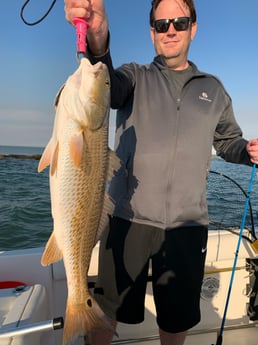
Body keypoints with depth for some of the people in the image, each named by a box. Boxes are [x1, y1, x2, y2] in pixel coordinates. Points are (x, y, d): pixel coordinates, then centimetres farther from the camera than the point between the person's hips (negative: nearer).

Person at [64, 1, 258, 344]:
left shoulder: (213, 89, 14)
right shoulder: (135, 77, 6)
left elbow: (229, 141, 22)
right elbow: (106, 87, -17)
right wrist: (97, 40, -38)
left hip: (188, 224, 3)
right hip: (128, 217, -2)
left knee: (178, 317, 18)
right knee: (107, 310, 10)